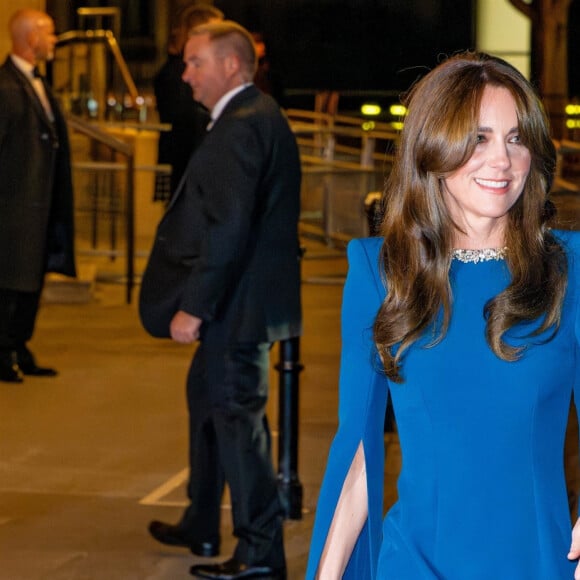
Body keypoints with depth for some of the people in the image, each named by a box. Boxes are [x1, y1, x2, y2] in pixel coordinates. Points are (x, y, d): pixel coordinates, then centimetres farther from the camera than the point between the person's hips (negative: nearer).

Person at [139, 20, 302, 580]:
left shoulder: (240, 128, -19)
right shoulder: (259, 116, 14)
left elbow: (229, 227, -25)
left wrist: (195, 306, -24)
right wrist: (198, 299, 20)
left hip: (239, 302, -11)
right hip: (241, 300, 11)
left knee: (236, 412, -5)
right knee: (205, 394, 22)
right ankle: (200, 526, 35)